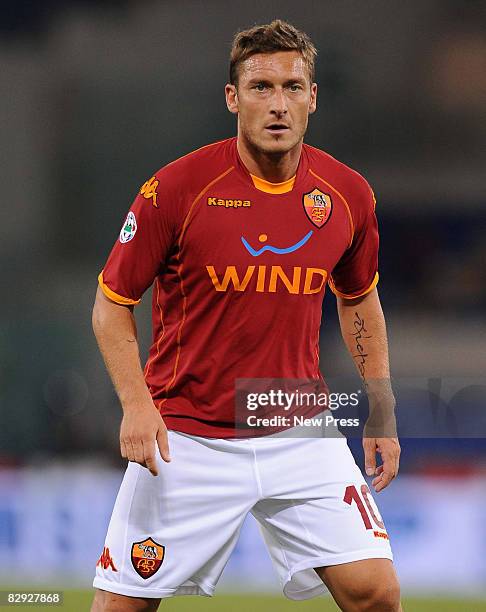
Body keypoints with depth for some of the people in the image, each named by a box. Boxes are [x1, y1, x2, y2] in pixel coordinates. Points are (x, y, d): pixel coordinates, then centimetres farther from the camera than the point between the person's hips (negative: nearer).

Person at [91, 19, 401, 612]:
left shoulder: (348, 195, -1)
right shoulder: (176, 187, -12)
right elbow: (111, 302, -4)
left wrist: (381, 412, 12)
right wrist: (136, 403, -17)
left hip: (301, 435, 3)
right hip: (185, 437, -2)